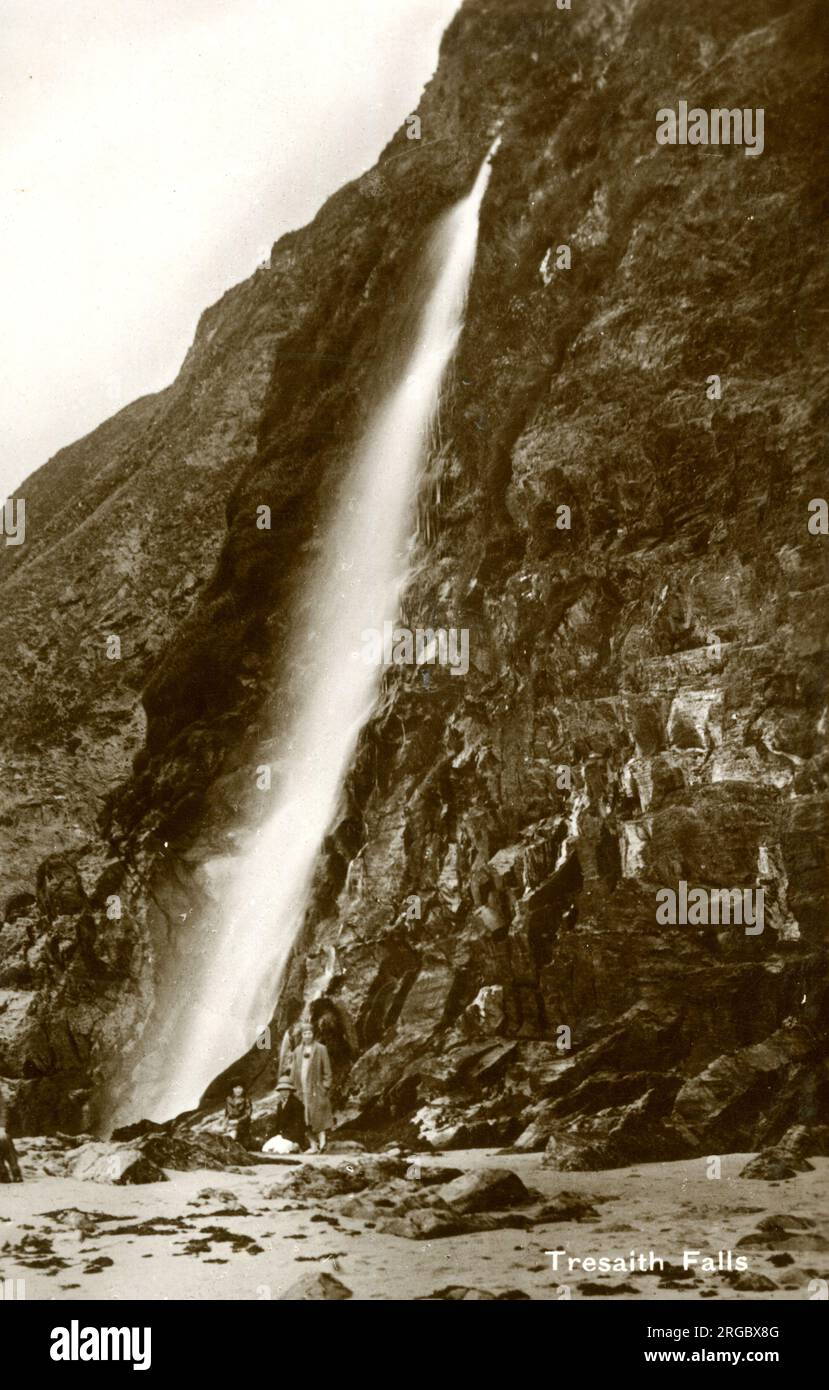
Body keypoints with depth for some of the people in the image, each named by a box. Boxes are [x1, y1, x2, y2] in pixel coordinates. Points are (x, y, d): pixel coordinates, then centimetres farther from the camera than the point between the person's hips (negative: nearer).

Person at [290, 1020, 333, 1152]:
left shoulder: (321, 1049, 0)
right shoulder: (298, 1051, 13)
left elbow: (327, 1069, -2)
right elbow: (294, 1070, 15)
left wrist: (326, 1086, -9)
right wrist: (293, 1086, 9)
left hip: (316, 1088, -4)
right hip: (302, 1088, 5)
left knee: (318, 1115, -12)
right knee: (306, 1118, 3)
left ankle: (322, 1140, -11)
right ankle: (313, 1145, 6)